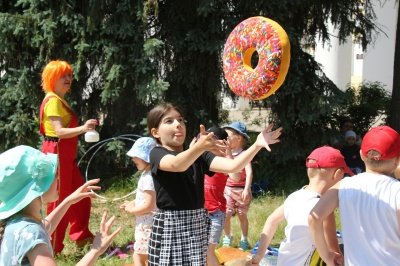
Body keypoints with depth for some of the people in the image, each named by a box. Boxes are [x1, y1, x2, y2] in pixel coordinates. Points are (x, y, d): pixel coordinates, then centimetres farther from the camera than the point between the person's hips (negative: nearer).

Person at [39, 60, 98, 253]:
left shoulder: (60, 100, 16)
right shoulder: (53, 101, -16)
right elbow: (59, 131, -25)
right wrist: (82, 128, -38)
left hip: (66, 155, 10)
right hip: (56, 154, -10)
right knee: (59, 200, -4)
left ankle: (81, 235, 30)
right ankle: (52, 247, 5)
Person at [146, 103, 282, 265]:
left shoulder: (198, 156, 10)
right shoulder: (157, 154, -5)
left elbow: (231, 166, -4)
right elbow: (176, 165, -29)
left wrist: (257, 145, -19)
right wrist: (199, 147, -48)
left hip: (198, 226, 5)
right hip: (169, 228, -4)